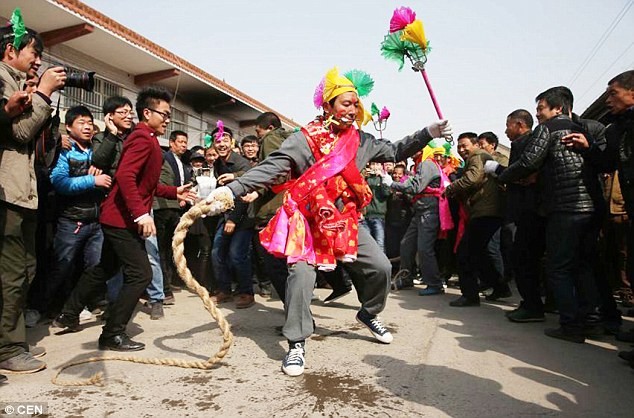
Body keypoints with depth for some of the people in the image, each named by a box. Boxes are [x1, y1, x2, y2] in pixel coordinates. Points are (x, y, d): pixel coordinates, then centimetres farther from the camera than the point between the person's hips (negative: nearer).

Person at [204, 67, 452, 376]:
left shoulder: (361, 141, 5)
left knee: (380, 267, 4)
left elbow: (394, 151, 16)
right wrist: (232, 189, -29)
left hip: (346, 222, 5)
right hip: (308, 221, -4)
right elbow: (271, 168, -17)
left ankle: (368, 314, 33)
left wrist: (429, 133, 7)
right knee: (301, 274, -20)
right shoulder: (305, 139, -10)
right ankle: (296, 343, -2)